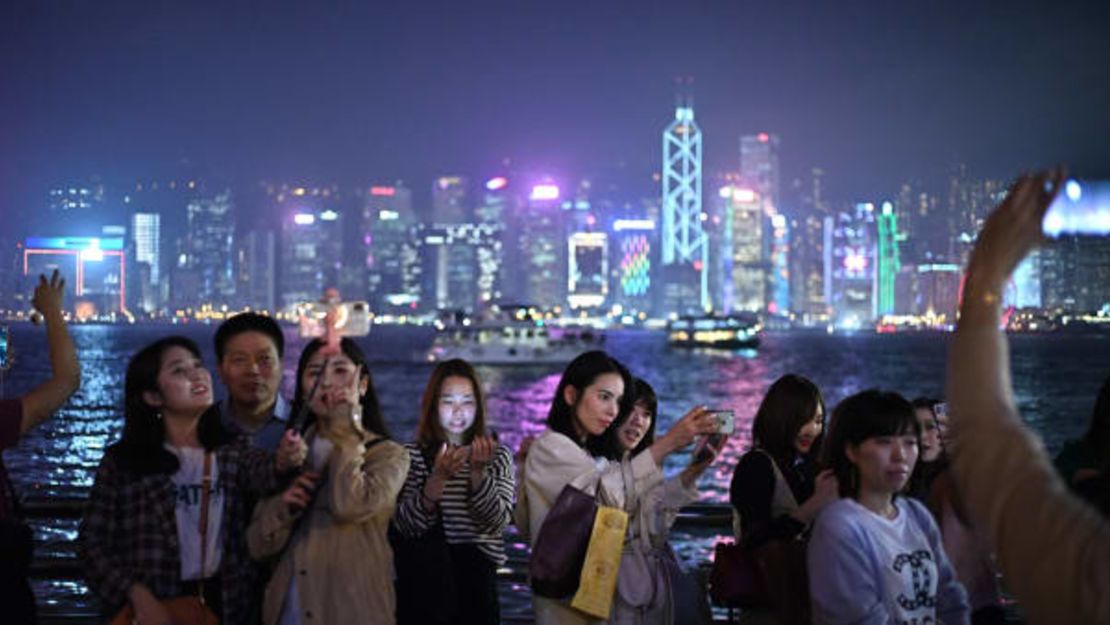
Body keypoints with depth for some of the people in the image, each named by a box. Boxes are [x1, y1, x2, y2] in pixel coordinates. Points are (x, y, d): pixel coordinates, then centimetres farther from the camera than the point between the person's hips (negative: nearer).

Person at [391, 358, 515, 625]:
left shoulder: (497, 456, 6)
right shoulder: (412, 455, 2)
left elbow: (498, 523, -7)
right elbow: (405, 526, -10)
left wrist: (478, 472, -21)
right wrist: (438, 477, -22)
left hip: (475, 582, 1)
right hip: (422, 581, -1)